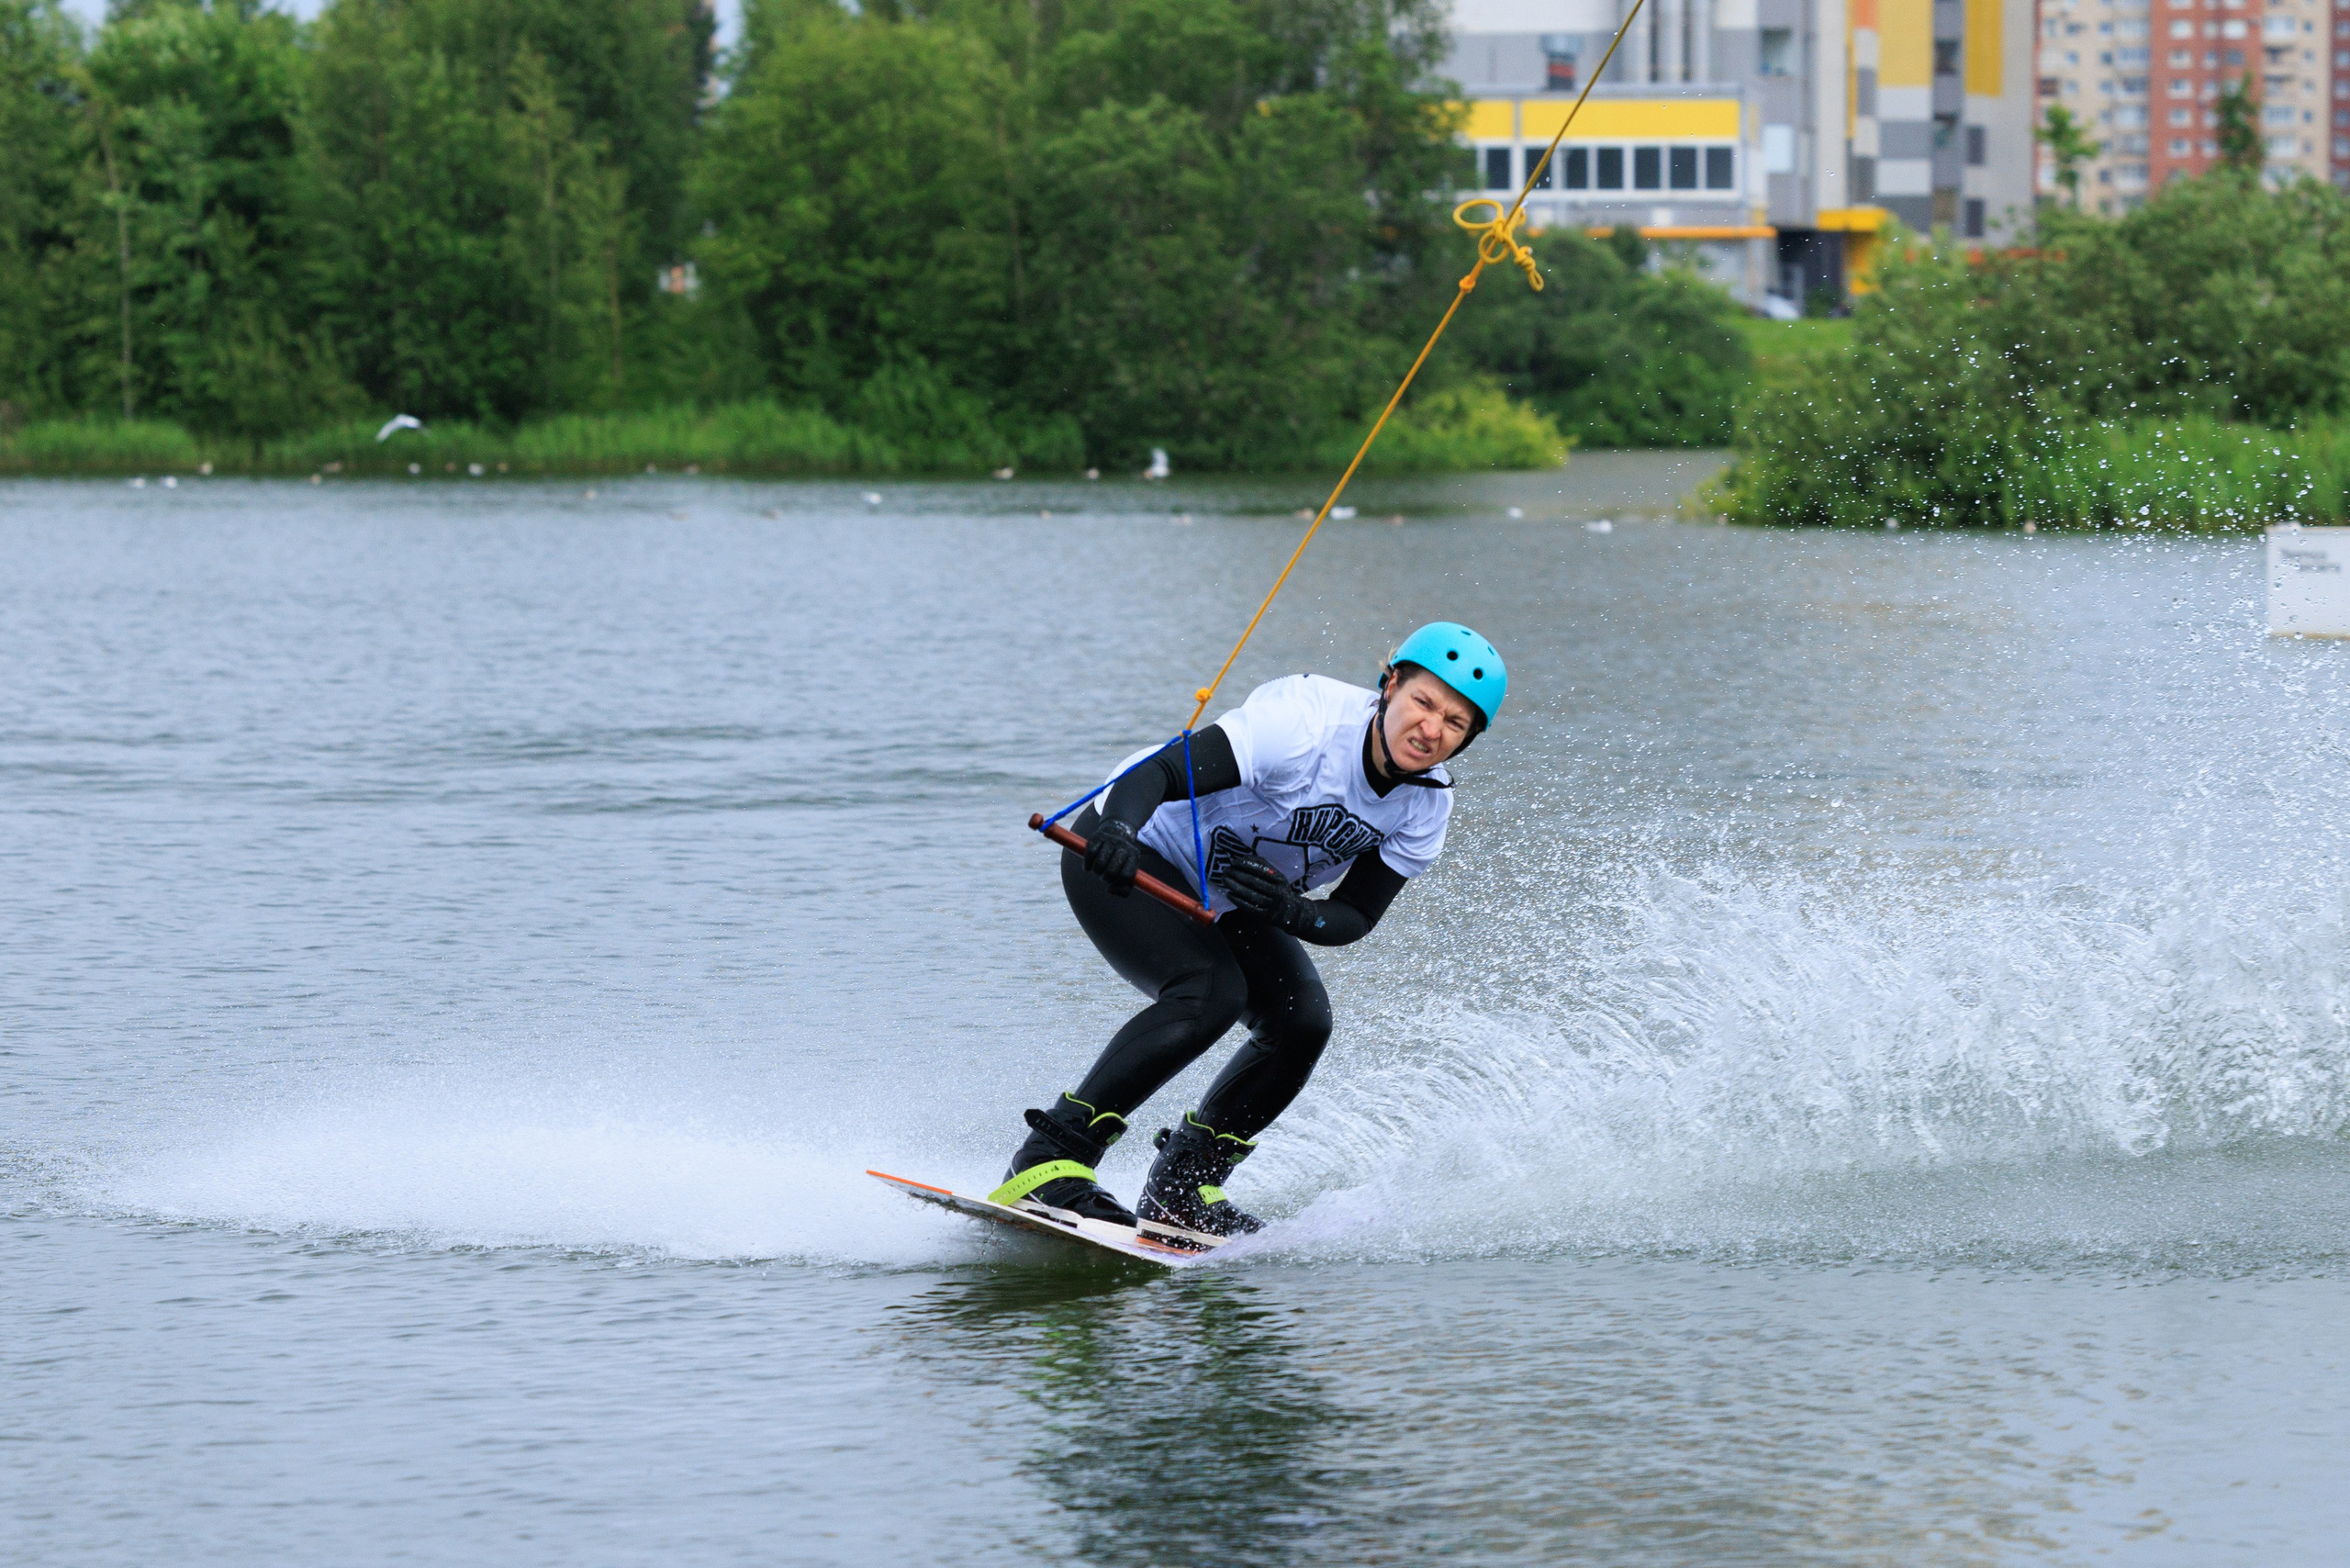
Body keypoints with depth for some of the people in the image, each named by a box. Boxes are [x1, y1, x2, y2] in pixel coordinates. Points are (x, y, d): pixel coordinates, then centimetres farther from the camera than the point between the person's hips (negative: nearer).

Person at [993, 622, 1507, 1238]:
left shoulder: (1426, 808, -11)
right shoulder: (1306, 721, -32)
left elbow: (1355, 917, -9)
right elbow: (1164, 772, -36)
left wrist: (1288, 909, -31)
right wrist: (1118, 828, -58)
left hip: (1226, 901, 7)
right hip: (1126, 862, -7)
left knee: (1301, 1021, -10)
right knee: (1211, 994, -28)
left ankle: (1181, 1190, 6)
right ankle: (1048, 1164, -28)